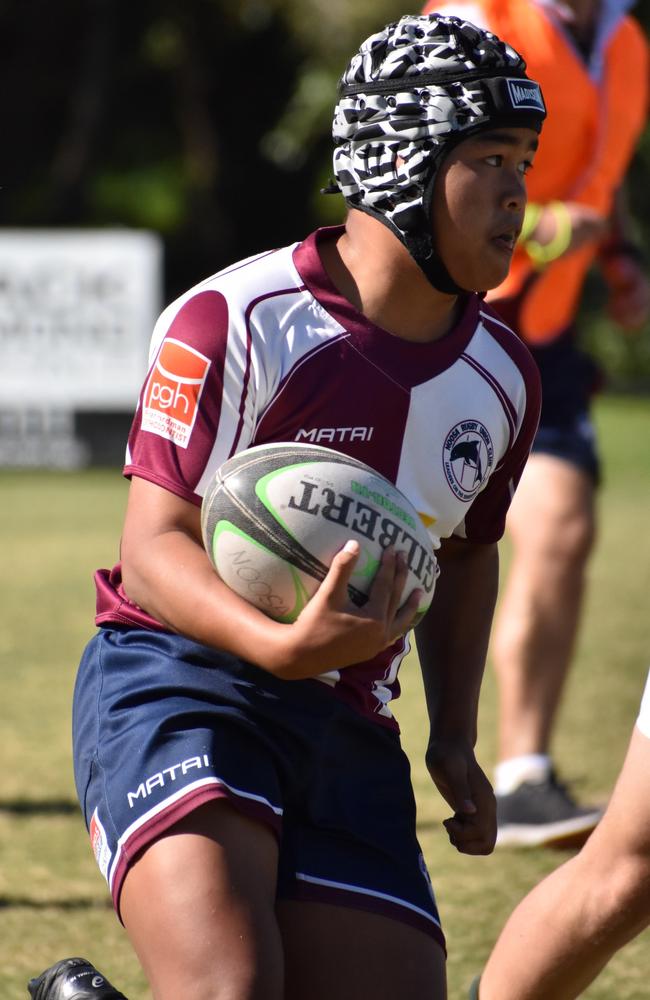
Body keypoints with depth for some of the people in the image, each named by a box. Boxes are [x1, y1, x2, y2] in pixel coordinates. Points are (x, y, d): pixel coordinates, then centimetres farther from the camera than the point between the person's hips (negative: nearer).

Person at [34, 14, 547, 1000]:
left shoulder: (501, 374, 9)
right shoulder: (235, 324, -11)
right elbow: (156, 547, -15)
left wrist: (455, 737, 14)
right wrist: (283, 648, -32)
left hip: (349, 733, 7)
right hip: (180, 689, -7)